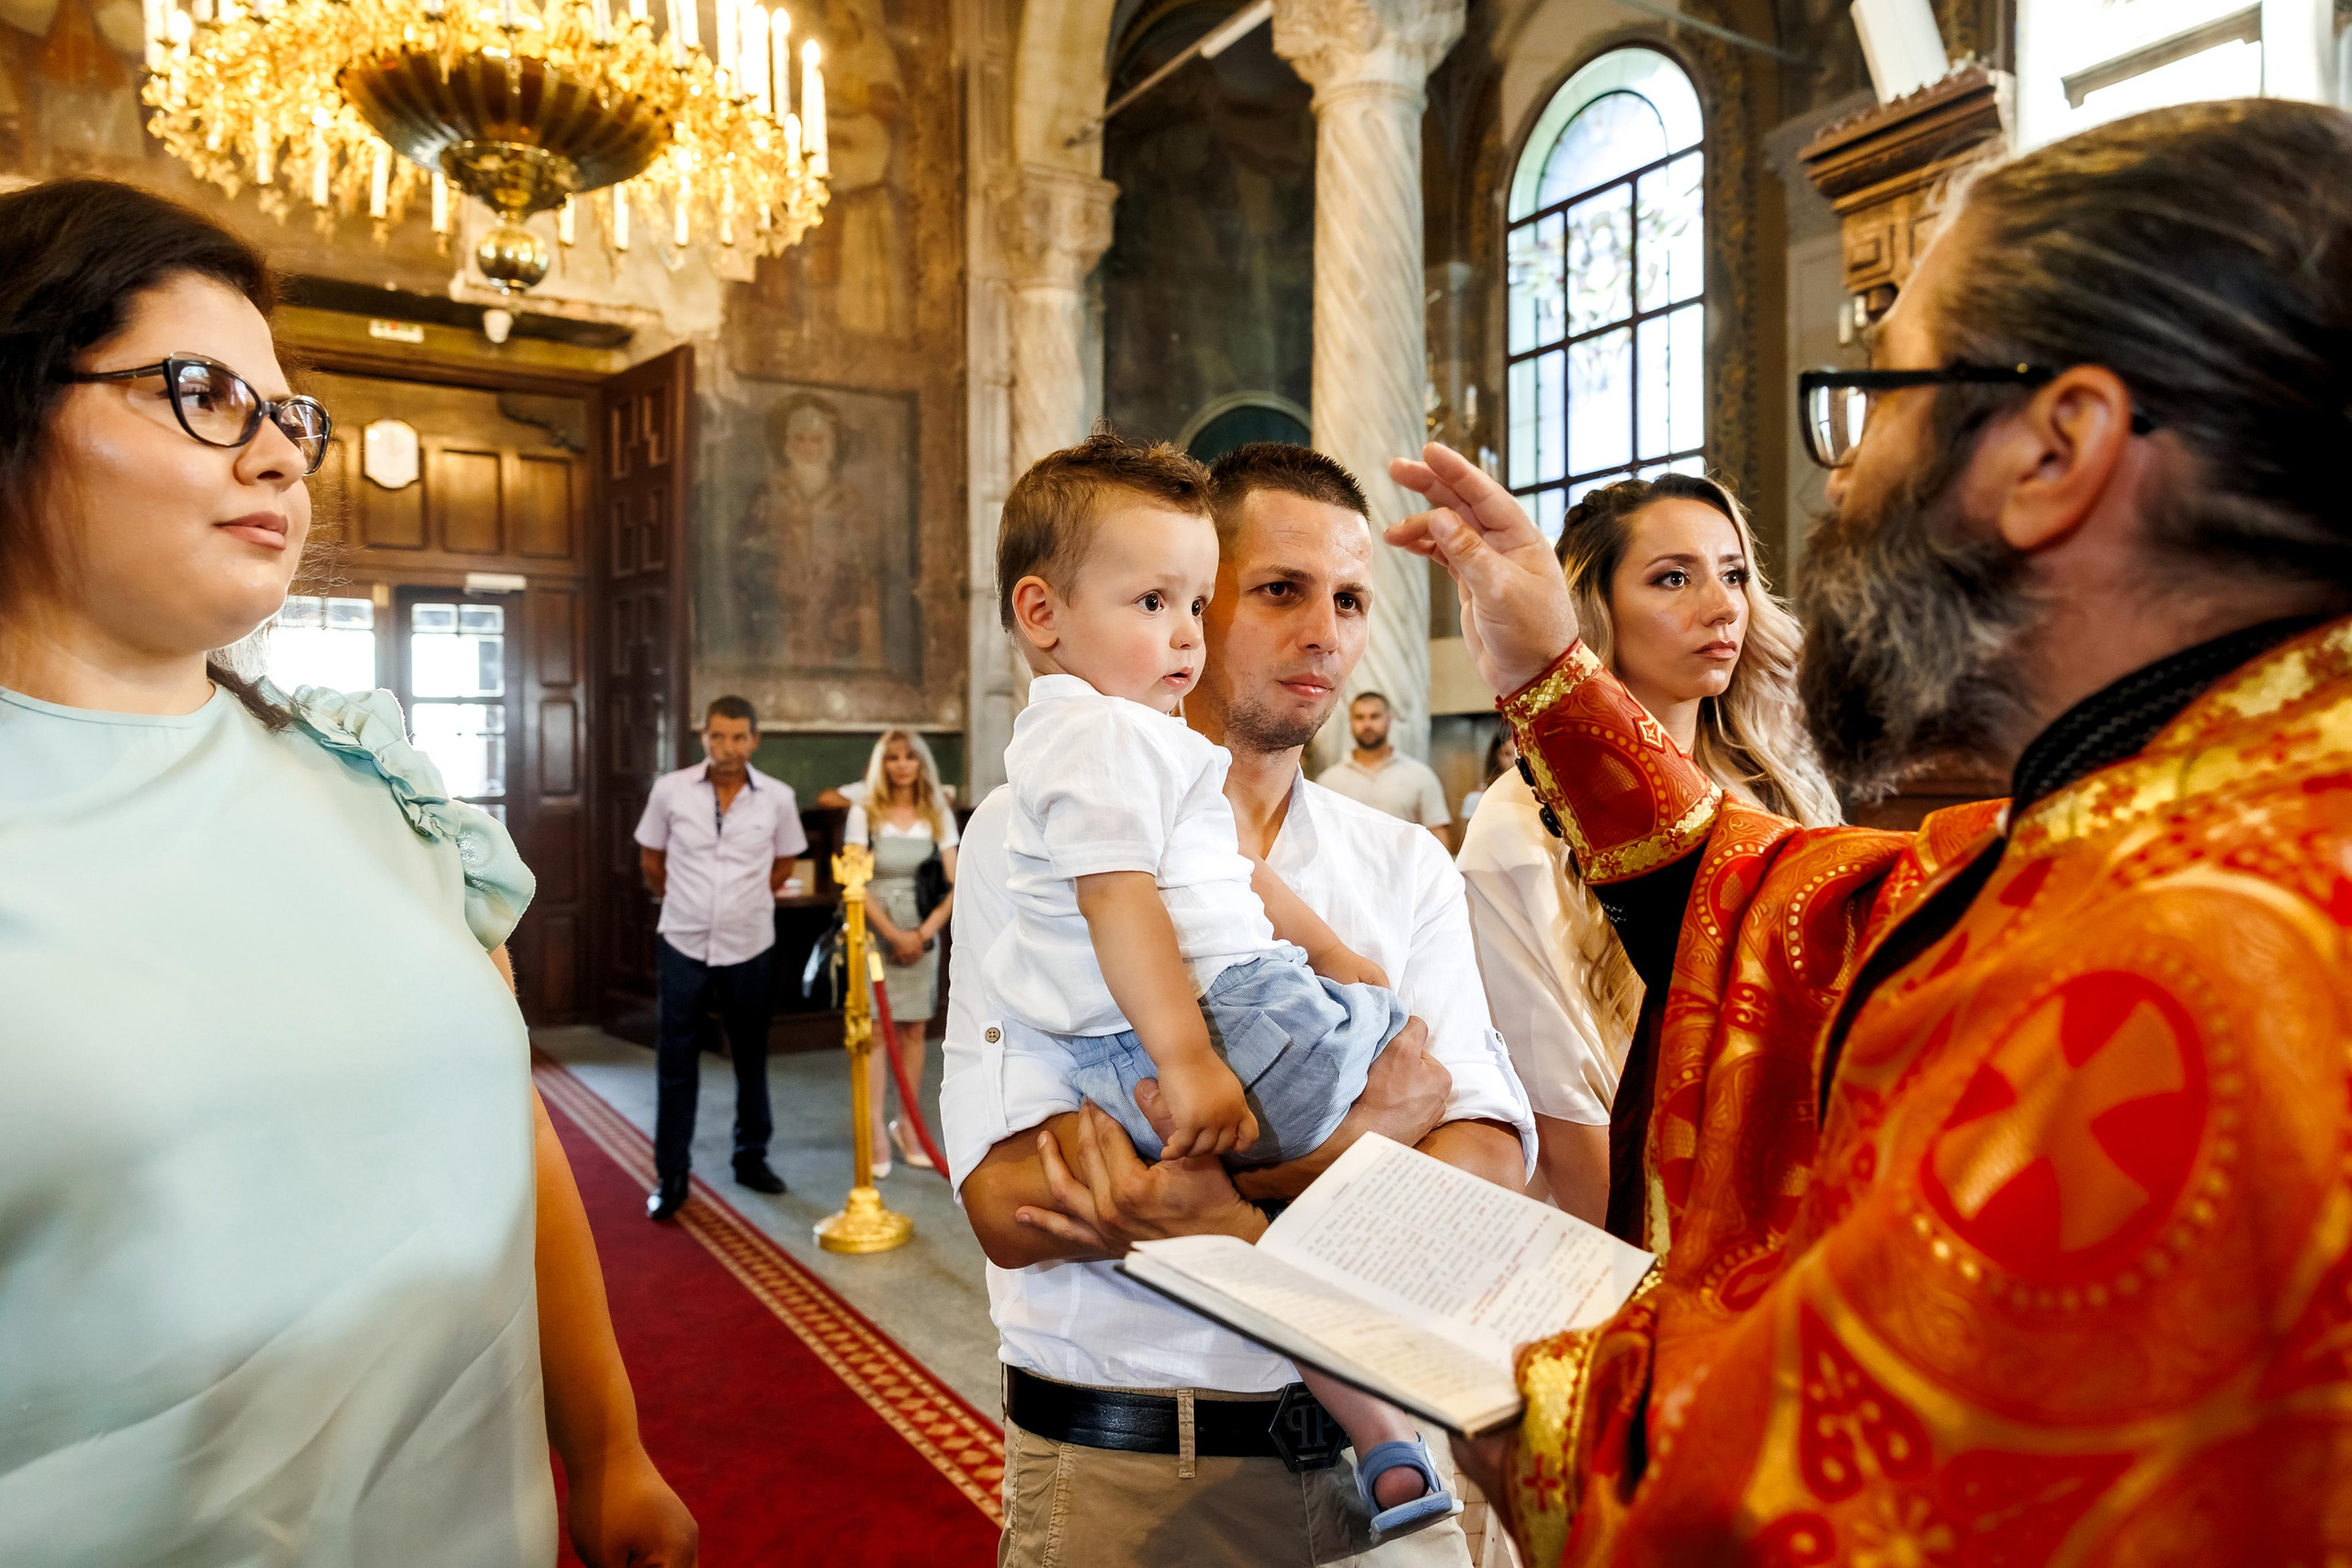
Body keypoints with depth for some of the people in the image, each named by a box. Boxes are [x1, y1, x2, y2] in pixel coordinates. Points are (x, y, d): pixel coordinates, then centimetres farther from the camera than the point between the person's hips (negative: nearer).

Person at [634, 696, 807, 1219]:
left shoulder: (778, 798, -5)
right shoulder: (670, 790, -7)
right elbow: (651, 861, 7)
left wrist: (745, 901, 9)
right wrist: (687, 903, 12)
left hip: (750, 947, 1)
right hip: (683, 945, -1)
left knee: (751, 1059, 13)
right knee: (675, 1065, 4)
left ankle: (751, 1156, 30)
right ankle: (671, 1176, 15)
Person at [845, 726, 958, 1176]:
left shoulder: (938, 816, 6)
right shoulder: (864, 814, -1)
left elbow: (955, 885, 2)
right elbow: (856, 885, -6)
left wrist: (925, 932, -8)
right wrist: (894, 935, -11)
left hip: (922, 935, 2)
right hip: (874, 933, -2)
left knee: (914, 1029, 4)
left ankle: (907, 1126, 14)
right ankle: (875, 1133, 0)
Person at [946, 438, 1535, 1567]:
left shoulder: (1407, 867, 4)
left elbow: (1485, 1167, -9)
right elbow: (1013, 1201, -19)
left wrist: (1244, 1220, -26)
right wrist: (1358, 1133, -18)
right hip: (1124, 1470, -3)